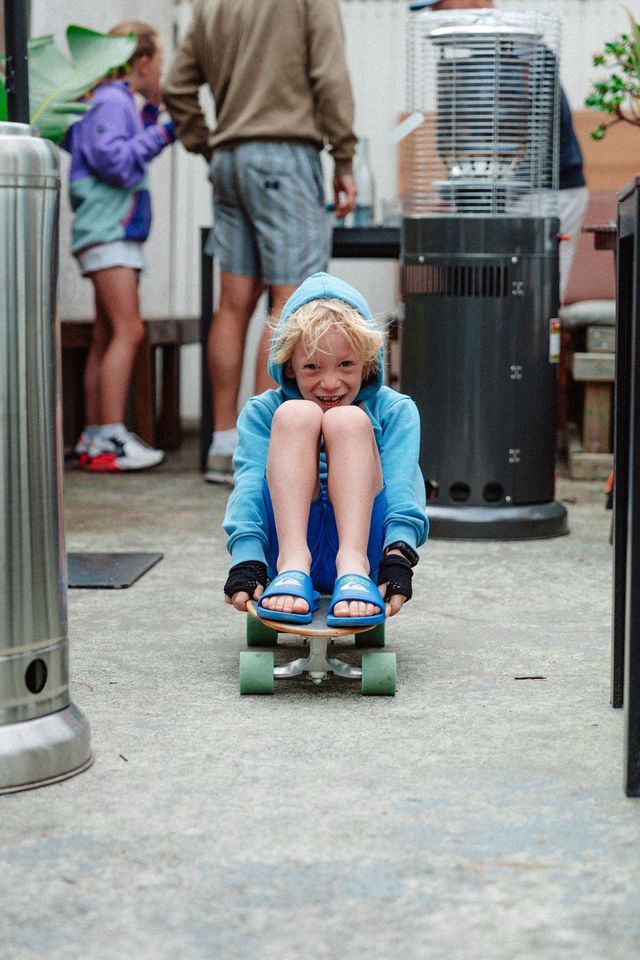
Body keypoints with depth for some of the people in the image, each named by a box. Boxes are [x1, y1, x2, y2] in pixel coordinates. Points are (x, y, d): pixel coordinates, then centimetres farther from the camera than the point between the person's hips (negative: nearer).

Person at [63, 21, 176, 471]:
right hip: (108, 229, -11)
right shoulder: (109, 102, -10)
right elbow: (113, 159, -22)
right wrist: (159, 134, -14)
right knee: (128, 330, -16)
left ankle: (94, 438, 11)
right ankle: (111, 438, -19)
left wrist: (151, 113, 21)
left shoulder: (121, 103, 18)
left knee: (107, 336, 9)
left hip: (118, 232, 11)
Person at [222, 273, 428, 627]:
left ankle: (353, 568, -38)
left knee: (347, 420, -20)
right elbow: (250, 485, -4)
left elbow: (402, 488, -4)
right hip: (286, 539, 0)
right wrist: (247, 560, -24)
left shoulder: (394, 410, 13)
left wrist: (399, 557, -25)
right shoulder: (263, 412, 13)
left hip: (365, 543, 0)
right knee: (296, 414, -18)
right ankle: (293, 565, -36)